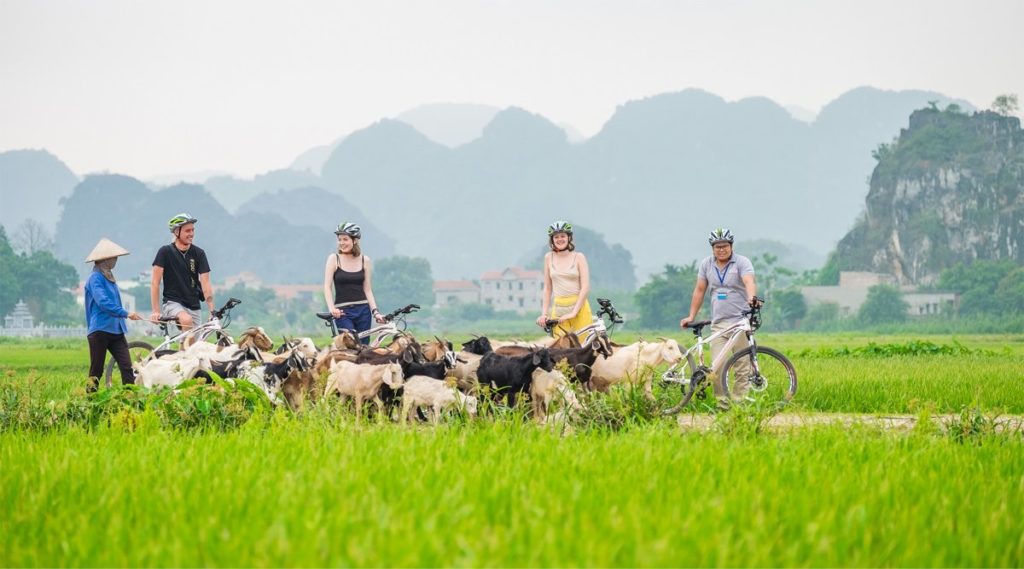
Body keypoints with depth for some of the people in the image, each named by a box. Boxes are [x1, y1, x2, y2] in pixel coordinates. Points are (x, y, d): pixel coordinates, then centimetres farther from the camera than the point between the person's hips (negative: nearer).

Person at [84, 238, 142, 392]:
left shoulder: (109, 278, 18)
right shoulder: (95, 278, -9)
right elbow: (103, 302, -22)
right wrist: (126, 313, -26)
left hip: (115, 331, 8)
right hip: (100, 331, -8)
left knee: (127, 367, -7)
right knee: (96, 371, -1)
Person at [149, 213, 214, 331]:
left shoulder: (198, 254, 0)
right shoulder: (166, 252, -7)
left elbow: (205, 284, -6)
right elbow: (155, 283, -7)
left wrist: (212, 311, -17)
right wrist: (155, 311, -14)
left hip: (193, 306, 4)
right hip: (172, 303, -4)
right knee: (187, 320, -35)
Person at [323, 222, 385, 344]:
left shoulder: (365, 261, 6)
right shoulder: (334, 259, 0)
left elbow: (367, 289, 8)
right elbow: (327, 286, -4)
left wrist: (375, 311, -4)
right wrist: (332, 308, -18)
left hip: (363, 310, 3)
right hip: (342, 311, -3)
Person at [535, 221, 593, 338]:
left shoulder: (578, 257, 1)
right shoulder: (549, 257, 9)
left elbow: (585, 287, -6)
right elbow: (547, 288, 11)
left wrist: (573, 312, -13)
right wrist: (544, 313, 3)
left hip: (579, 307, -2)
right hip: (558, 308, 2)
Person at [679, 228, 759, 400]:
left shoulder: (742, 262, -2)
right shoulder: (706, 264, 11)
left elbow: (749, 282, -20)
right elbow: (699, 291, 16)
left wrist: (752, 298, -40)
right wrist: (691, 317, 13)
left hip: (740, 322, -3)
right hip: (718, 323, 3)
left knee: (742, 367, -3)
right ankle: (720, 400, 1)